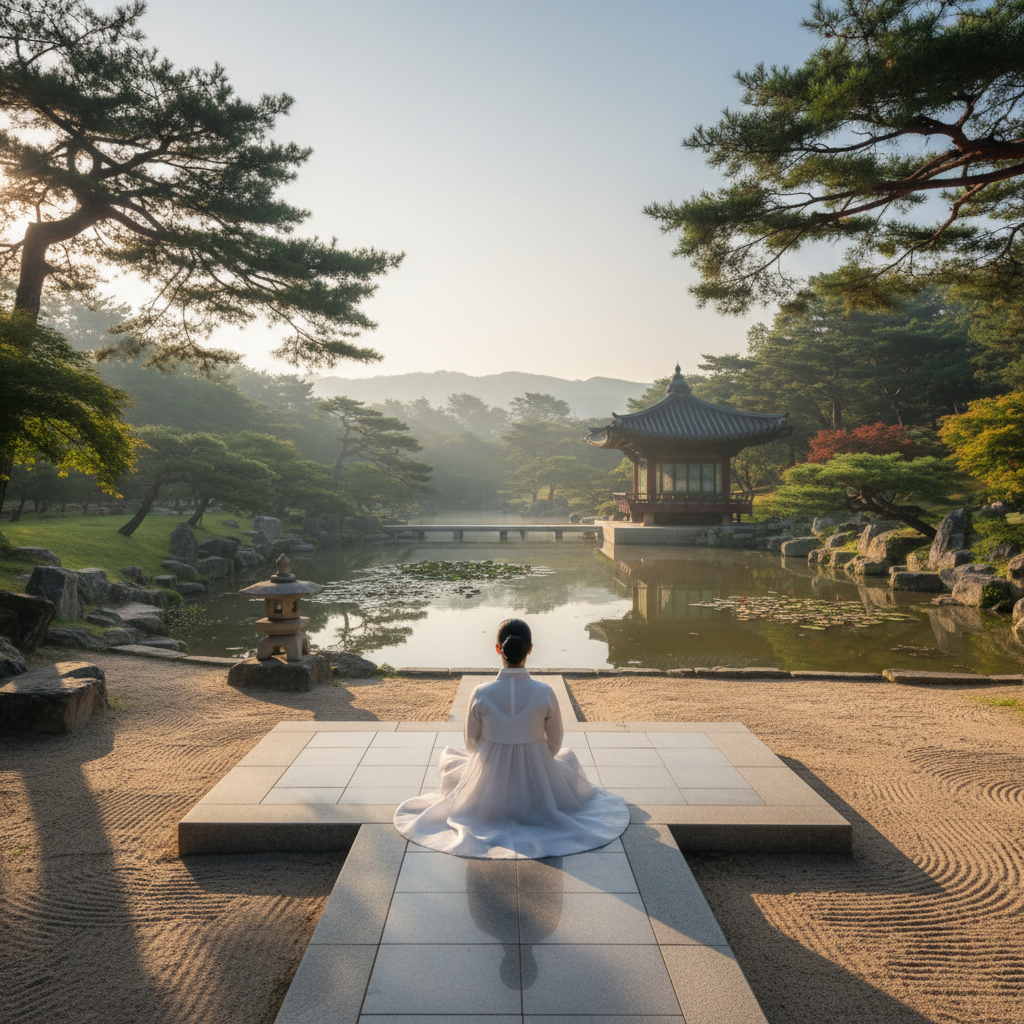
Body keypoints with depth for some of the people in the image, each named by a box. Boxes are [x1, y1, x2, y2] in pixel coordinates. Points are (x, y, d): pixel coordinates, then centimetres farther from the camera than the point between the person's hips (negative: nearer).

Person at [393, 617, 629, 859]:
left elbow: (472, 744, -3)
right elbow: (554, 744, -4)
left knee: (448, 757, 30)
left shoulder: (480, 694, -19)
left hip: (487, 796, 0)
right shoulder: (545, 694, -19)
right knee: (568, 756, 33)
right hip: (539, 794, 1)